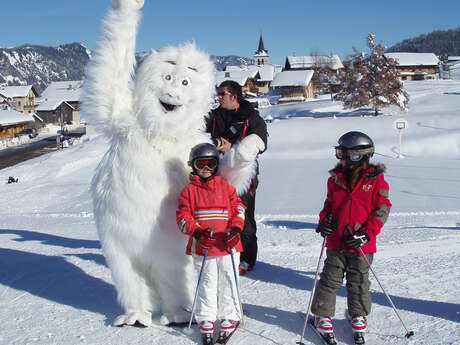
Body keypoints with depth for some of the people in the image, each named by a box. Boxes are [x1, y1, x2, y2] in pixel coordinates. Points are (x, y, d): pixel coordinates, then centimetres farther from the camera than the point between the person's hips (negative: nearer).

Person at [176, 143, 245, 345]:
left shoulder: (226, 187, 7)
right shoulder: (189, 191, 3)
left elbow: (238, 208, 7)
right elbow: (182, 217, -1)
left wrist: (236, 228, -10)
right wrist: (196, 231, -17)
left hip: (227, 246, 1)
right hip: (203, 248, -1)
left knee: (228, 284, 8)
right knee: (206, 285, 6)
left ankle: (229, 318, 23)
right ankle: (206, 321, 19)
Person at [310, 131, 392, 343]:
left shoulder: (375, 179, -8)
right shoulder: (336, 178, 2)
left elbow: (382, 209, -7)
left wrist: (367, 233, -16)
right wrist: (324, 220, -5)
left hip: (361, 244, -2)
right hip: (336, 241, 2)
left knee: (358, 281, 13)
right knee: (330, 279, 7)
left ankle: (358, 315, 33)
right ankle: (322, 315, 20)